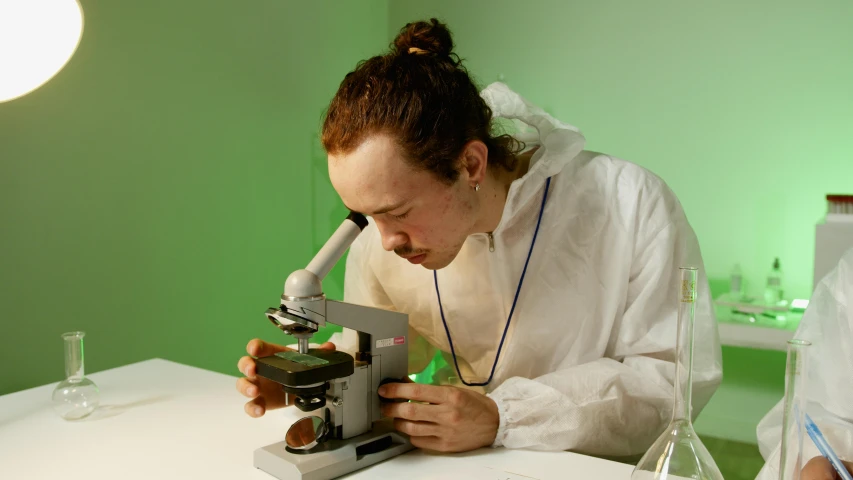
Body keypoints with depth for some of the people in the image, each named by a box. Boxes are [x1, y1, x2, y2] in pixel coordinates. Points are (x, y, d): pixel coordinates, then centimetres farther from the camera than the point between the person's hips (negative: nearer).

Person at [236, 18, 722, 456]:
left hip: (608, 465, -1)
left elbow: (681, 373, -18)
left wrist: (502, 419, -26)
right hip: (476, 465, 2)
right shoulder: (382, 242, -10)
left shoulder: (631, 206, -22)